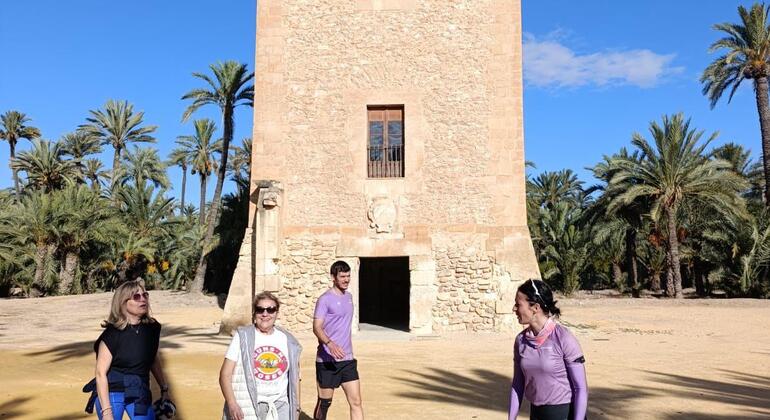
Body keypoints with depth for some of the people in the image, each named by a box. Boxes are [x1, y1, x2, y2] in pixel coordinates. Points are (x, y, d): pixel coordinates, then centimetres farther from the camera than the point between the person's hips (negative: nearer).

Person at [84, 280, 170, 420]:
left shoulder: (152, 328, 0)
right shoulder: (112, 334, -14)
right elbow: (101, 373, -16)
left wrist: (164, 390, 17)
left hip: (140, 394, 4)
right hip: (111, 393, -4)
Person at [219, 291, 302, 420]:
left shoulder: (288, 341, 8)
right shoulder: (242, 337, -2)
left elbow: (294, 377, 15)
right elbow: (225, 374, -5)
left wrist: (296, 407, 11)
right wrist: (232, 404, -17)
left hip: (279, 407, 3)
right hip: (247, 409, -3)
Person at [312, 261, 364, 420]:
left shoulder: (349, 296, 12)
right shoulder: (325, 299, -10)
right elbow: (317, 328, -19)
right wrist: (330, 344, -36)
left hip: (347, 359, 6)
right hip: (327, 360, -6)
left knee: (356, 402, -1)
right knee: (324, 403, 7)